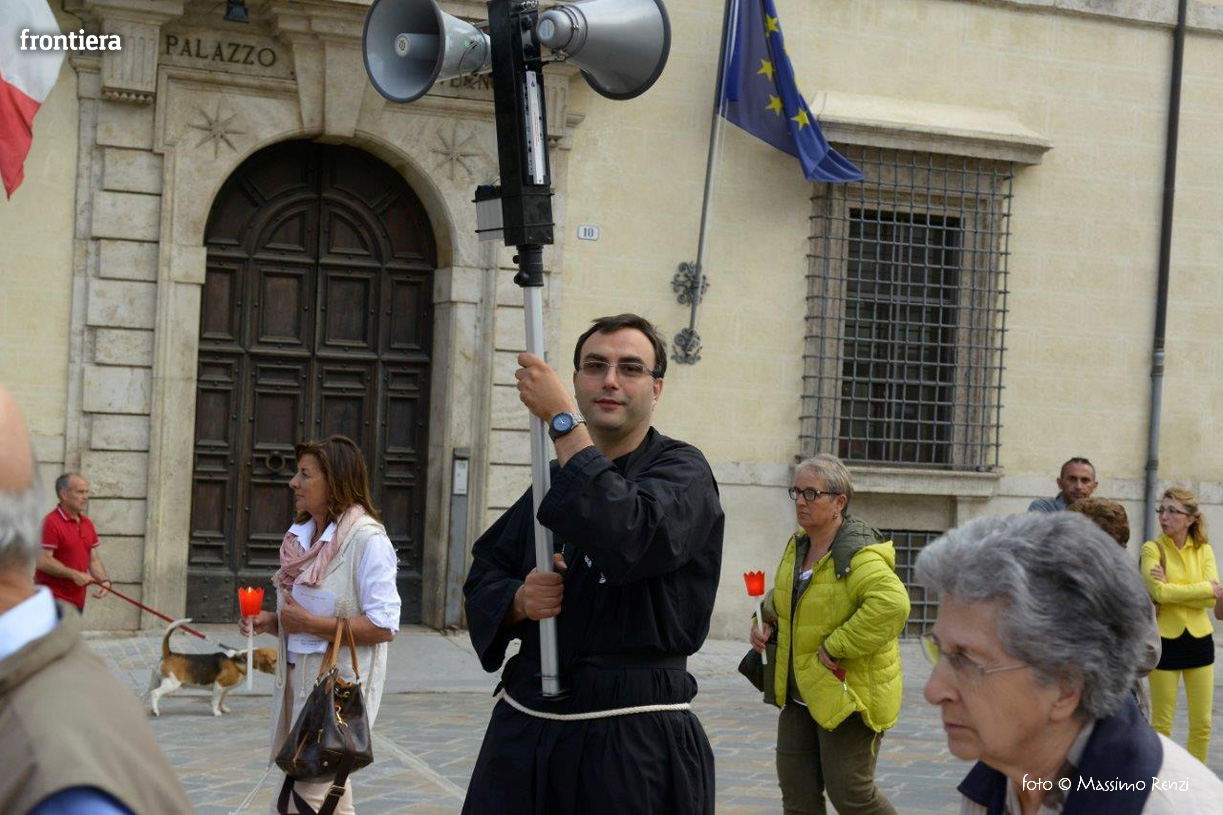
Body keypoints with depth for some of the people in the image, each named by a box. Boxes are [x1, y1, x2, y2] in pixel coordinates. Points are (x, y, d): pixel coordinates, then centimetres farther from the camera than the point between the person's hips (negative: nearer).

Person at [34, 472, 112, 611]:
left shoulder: (87, 523, 14)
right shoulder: (51, 523, -11)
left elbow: (93, 559, 18)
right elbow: (43, 561, -16)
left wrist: (104, 580, 0)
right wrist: (74, 575, -17)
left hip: (77, 599, 8)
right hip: (54, 598, -8)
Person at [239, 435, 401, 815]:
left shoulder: (366, 538, -15)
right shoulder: (304, 535, 11)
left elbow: (383, 626, -21)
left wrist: (308, 623, -19)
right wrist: (269, 621, 4)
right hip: (297, 678, 9)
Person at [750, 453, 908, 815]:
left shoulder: (857, 555, -21)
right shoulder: (799, 545, 7)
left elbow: (891, 603, -38)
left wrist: (836, 647, -32)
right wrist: (766, 621, 6)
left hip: (848, 693, -8)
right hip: (800, 694, 8)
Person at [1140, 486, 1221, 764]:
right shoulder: (1152, 549, -6)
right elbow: (1158, 592, -22)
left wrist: (1172, 589, -18)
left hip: (1199, 640, 3)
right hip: (1165, 640, -3)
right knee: (1161, 722, 3)